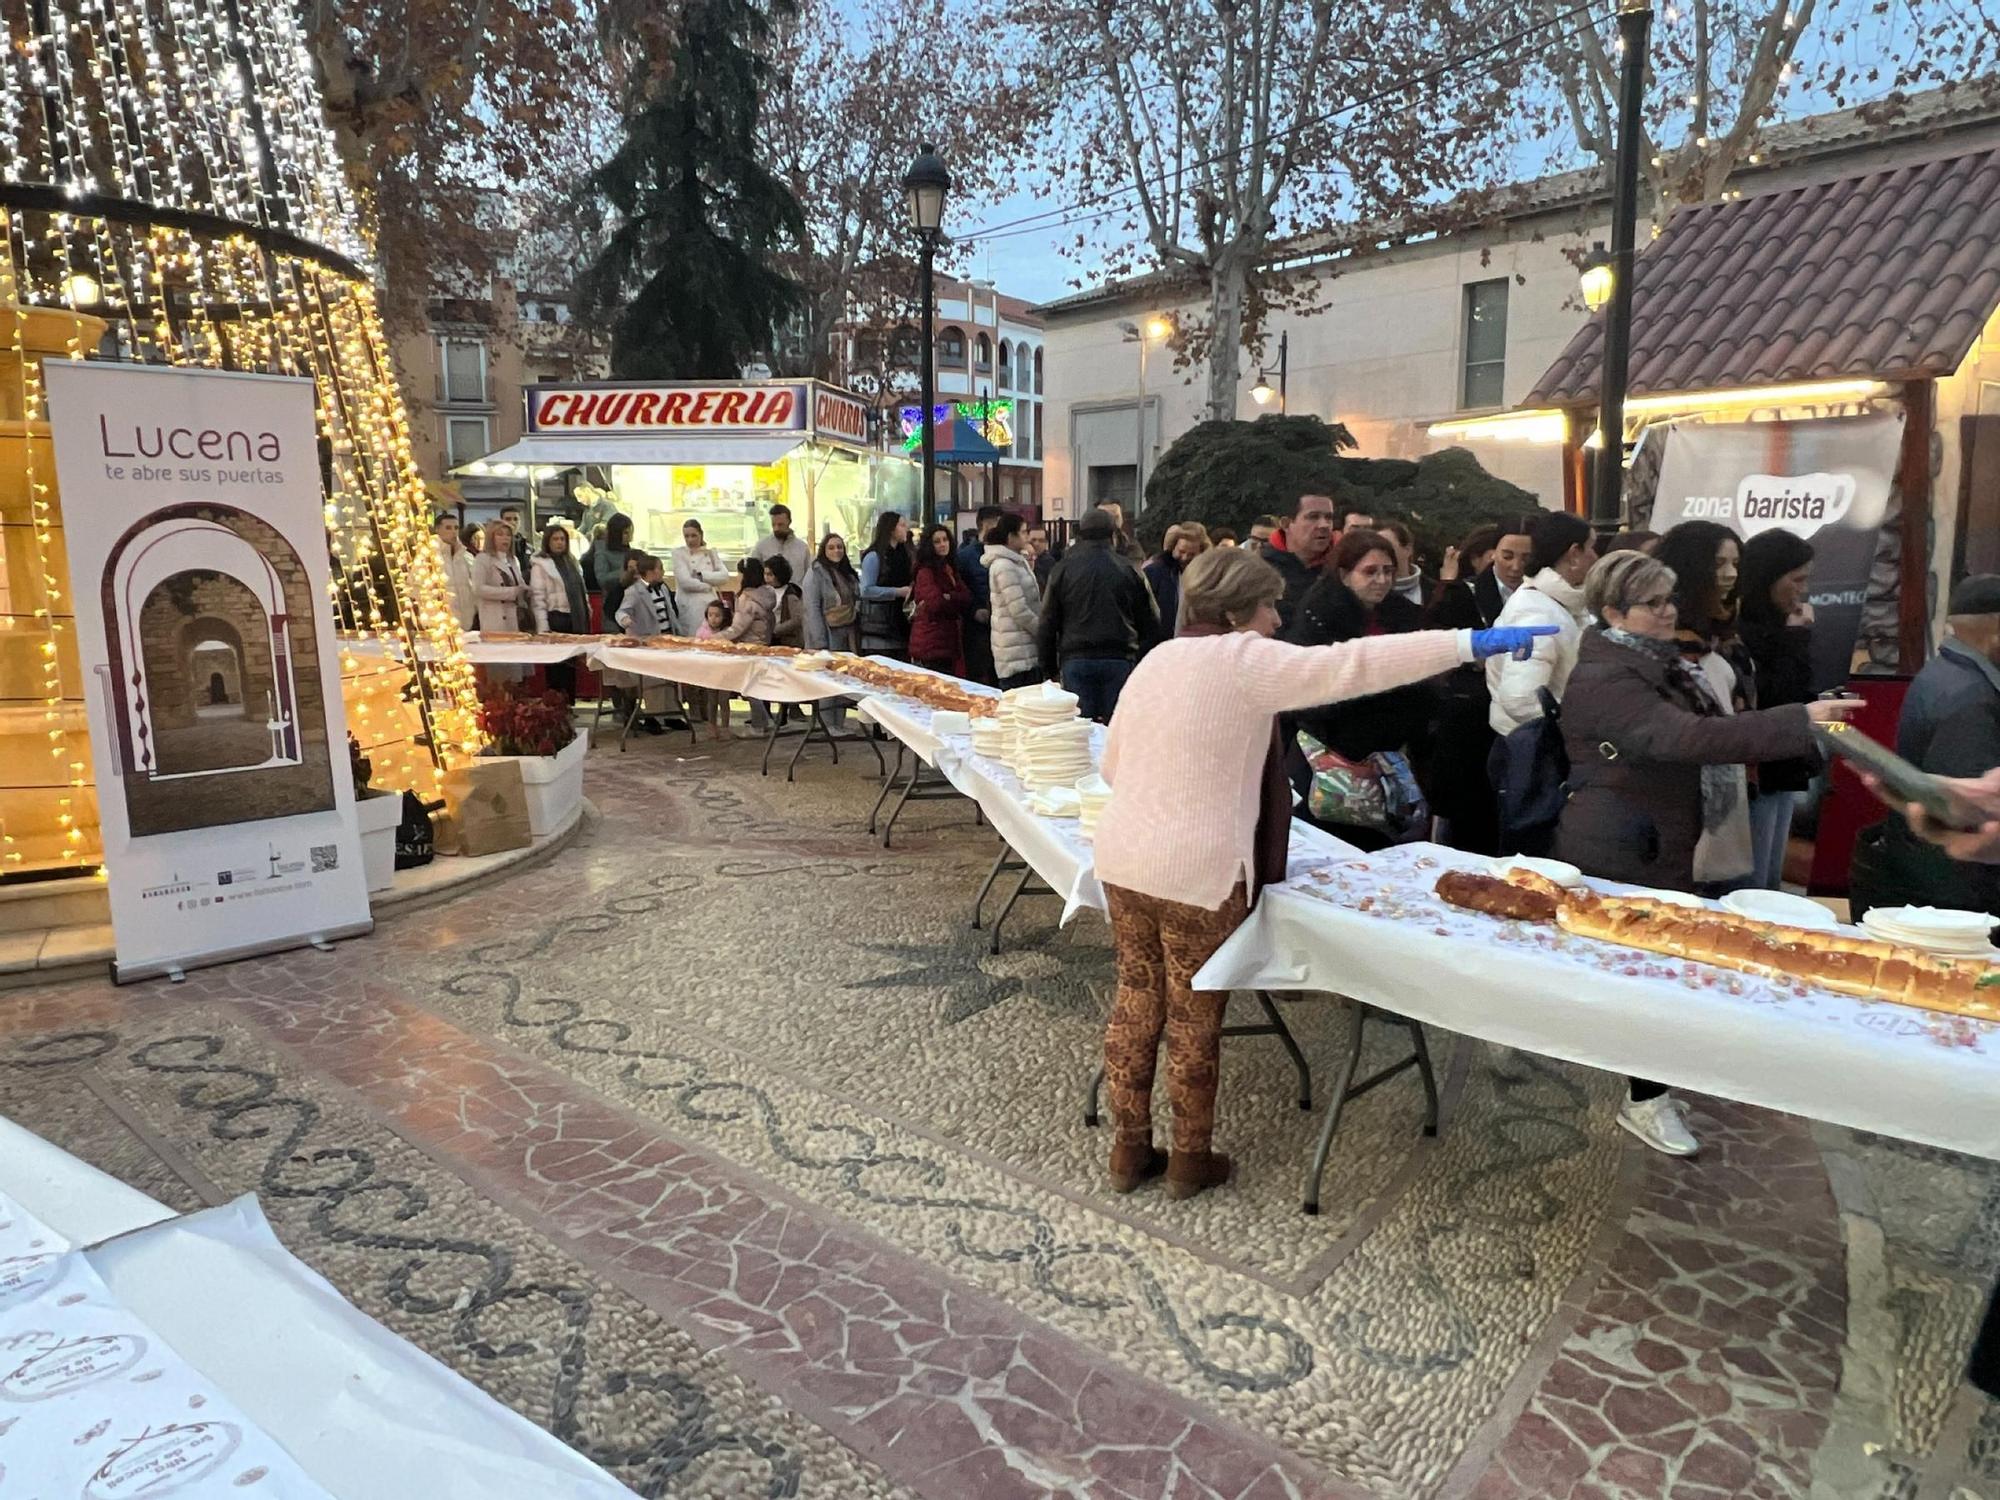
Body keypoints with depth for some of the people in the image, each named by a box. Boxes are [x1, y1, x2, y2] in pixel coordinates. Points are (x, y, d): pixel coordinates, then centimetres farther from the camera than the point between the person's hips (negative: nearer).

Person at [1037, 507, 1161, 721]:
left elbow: (1046, 625, 6)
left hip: (1075, 661, 0)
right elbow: (1151, 624, 5)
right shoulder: (1129, 569, 5)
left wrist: (1049, 669, 12)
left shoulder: (1063, 569, 5)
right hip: (1119, 661, 0)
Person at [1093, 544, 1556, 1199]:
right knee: (1194, 1020, 9)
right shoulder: (1245, 661, -11)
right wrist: (1472, 642, -14)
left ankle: (1130, 1149, 28)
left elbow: (1112, 763, 15)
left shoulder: (1157, 659, 10)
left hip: (1123, 857, 7)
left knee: (1137, 1002, 17)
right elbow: (1351, 665, -17)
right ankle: (1190, 1161, 25)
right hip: (1196, 873, -7)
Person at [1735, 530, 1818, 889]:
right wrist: (1797, 637, -16)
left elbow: (1794, 693, 18)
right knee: (1751, 888, -4)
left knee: (1770, 884, 15)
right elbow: (1775, 700, -21)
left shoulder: (1772, 625, 11)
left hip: (1782, 772, 10)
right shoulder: (1739, 631, -18)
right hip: (1758, 777, -10)